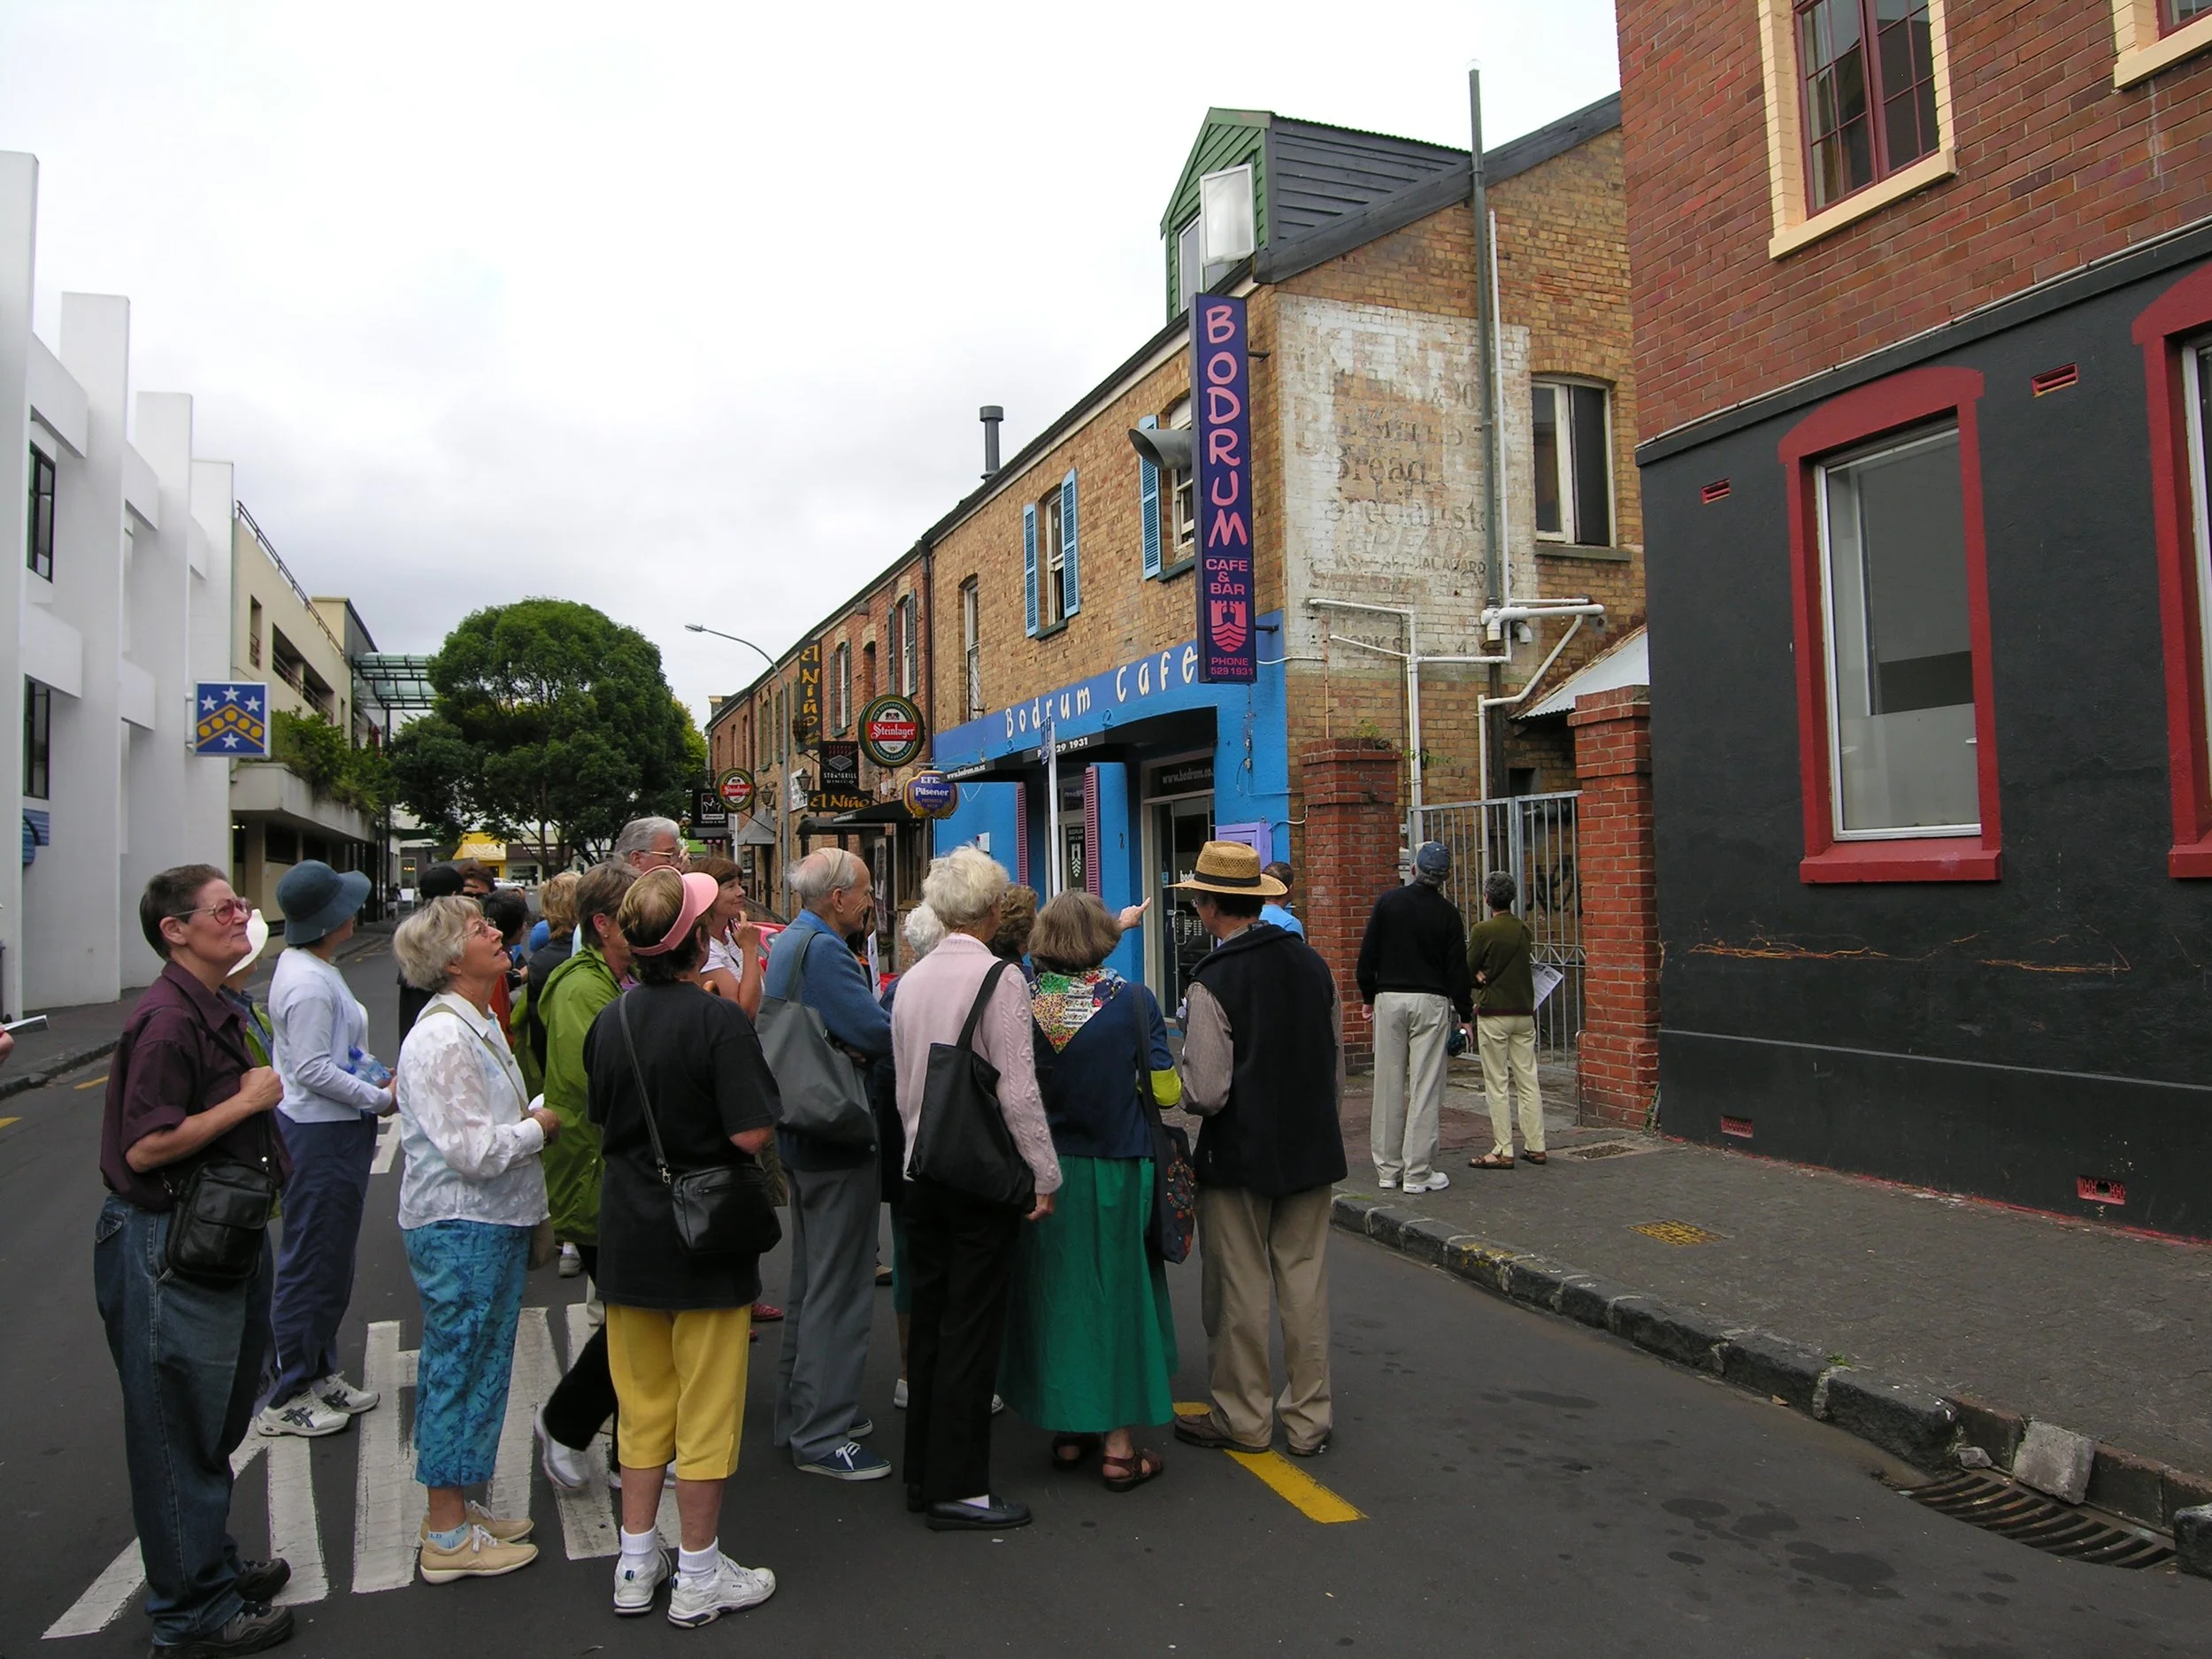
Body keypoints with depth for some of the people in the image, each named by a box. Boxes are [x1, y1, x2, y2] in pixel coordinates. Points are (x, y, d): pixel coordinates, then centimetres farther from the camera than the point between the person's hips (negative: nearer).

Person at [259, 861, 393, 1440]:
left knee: (333, 1261, 19)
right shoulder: (308, 984, -22)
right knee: (312, 1263, 1)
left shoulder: (311, 967, 10)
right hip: (319, 1134, -11)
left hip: (336, 1130, 11)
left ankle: (318, 1374, 31)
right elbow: (313, 1071, -23)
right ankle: (286, 1398, 13)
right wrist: (379, 1100, -15)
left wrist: (376, 1073, 5)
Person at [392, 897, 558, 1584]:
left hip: (493, 1222, 10)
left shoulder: (480, 1024, 12)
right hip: (459, 1227, -10)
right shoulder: (440, 1038, -21)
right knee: (460, 1369, 1)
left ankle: (457, 1506, 31)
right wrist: (542, 1124, -10)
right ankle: (448, 1535, 14)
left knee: (478, 1366, 18)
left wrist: (535, 1118, 3)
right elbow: (473, 1150, -24)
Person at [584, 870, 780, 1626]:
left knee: (642, 1403, 18)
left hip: (628, 1233, 6)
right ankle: (699, 1576, 19)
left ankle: (636, 1563, 29)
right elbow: (751, 1135, -23)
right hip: (705, 1235, -6)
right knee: (707, 1410, 8)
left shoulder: (609, 1019, 1)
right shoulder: (717, 1020, -19)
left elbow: (602, 1119, 12)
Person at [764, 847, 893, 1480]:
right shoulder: (824, 950, -21)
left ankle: (799, 1413, 32)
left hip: (802, 1136, 11)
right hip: (838, 1141, -11)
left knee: (810, 1282, 20)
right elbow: (878, 1032, -24)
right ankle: (823, 1436, 7)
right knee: (838, 1290, -1)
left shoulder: (787, 943, 12)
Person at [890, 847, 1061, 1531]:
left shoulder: (912, 979, 8)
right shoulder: (999, 978, -13)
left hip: (922, 1169, 7)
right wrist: (1045, 1173, -9)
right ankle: (957, 1488, 8)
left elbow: (903, 1085, 13)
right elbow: (1018, 1089, -16)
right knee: (972, 1328, 1)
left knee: (929, 1321, 14)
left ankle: (923, 1474, 25)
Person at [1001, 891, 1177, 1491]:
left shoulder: (1021, 1002, -6)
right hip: (1117, 1171, -2)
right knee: (1118, 1290, 9)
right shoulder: (1132, 1000, -11)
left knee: (1056, 1291, 14)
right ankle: (1119, 1444, 15)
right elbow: (1165, 1089, -9)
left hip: (1046, 1171, 2)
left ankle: (1068, 1431, 25)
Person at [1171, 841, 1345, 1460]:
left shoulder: (1214, 981, -17)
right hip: (1313, 1148, 6)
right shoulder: (1312, 964, 1)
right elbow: (1338, 1066, 9)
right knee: (1304, 1281, 13)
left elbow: (1206, 1093, -20)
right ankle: (1309, 1419, 22)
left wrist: (1177, 1087, 1)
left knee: (1239, 1289, 8)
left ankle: (1242, 1418, 20)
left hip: (1239, 1154, -5)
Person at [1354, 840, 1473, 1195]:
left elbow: (1368, 955, 4)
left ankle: (1388, 1168, 14)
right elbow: (1457, 968, -2)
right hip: (1431, 1004, -2)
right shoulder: (1447, 913, -3)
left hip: (1389, 999, 2)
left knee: (1388, 1085, 7)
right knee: (1426, 1087, 0)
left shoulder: (1388, 902, 2)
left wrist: (1368, 997, 14)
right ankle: (1418, 1173, 1)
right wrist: (1465, 1013, 8)